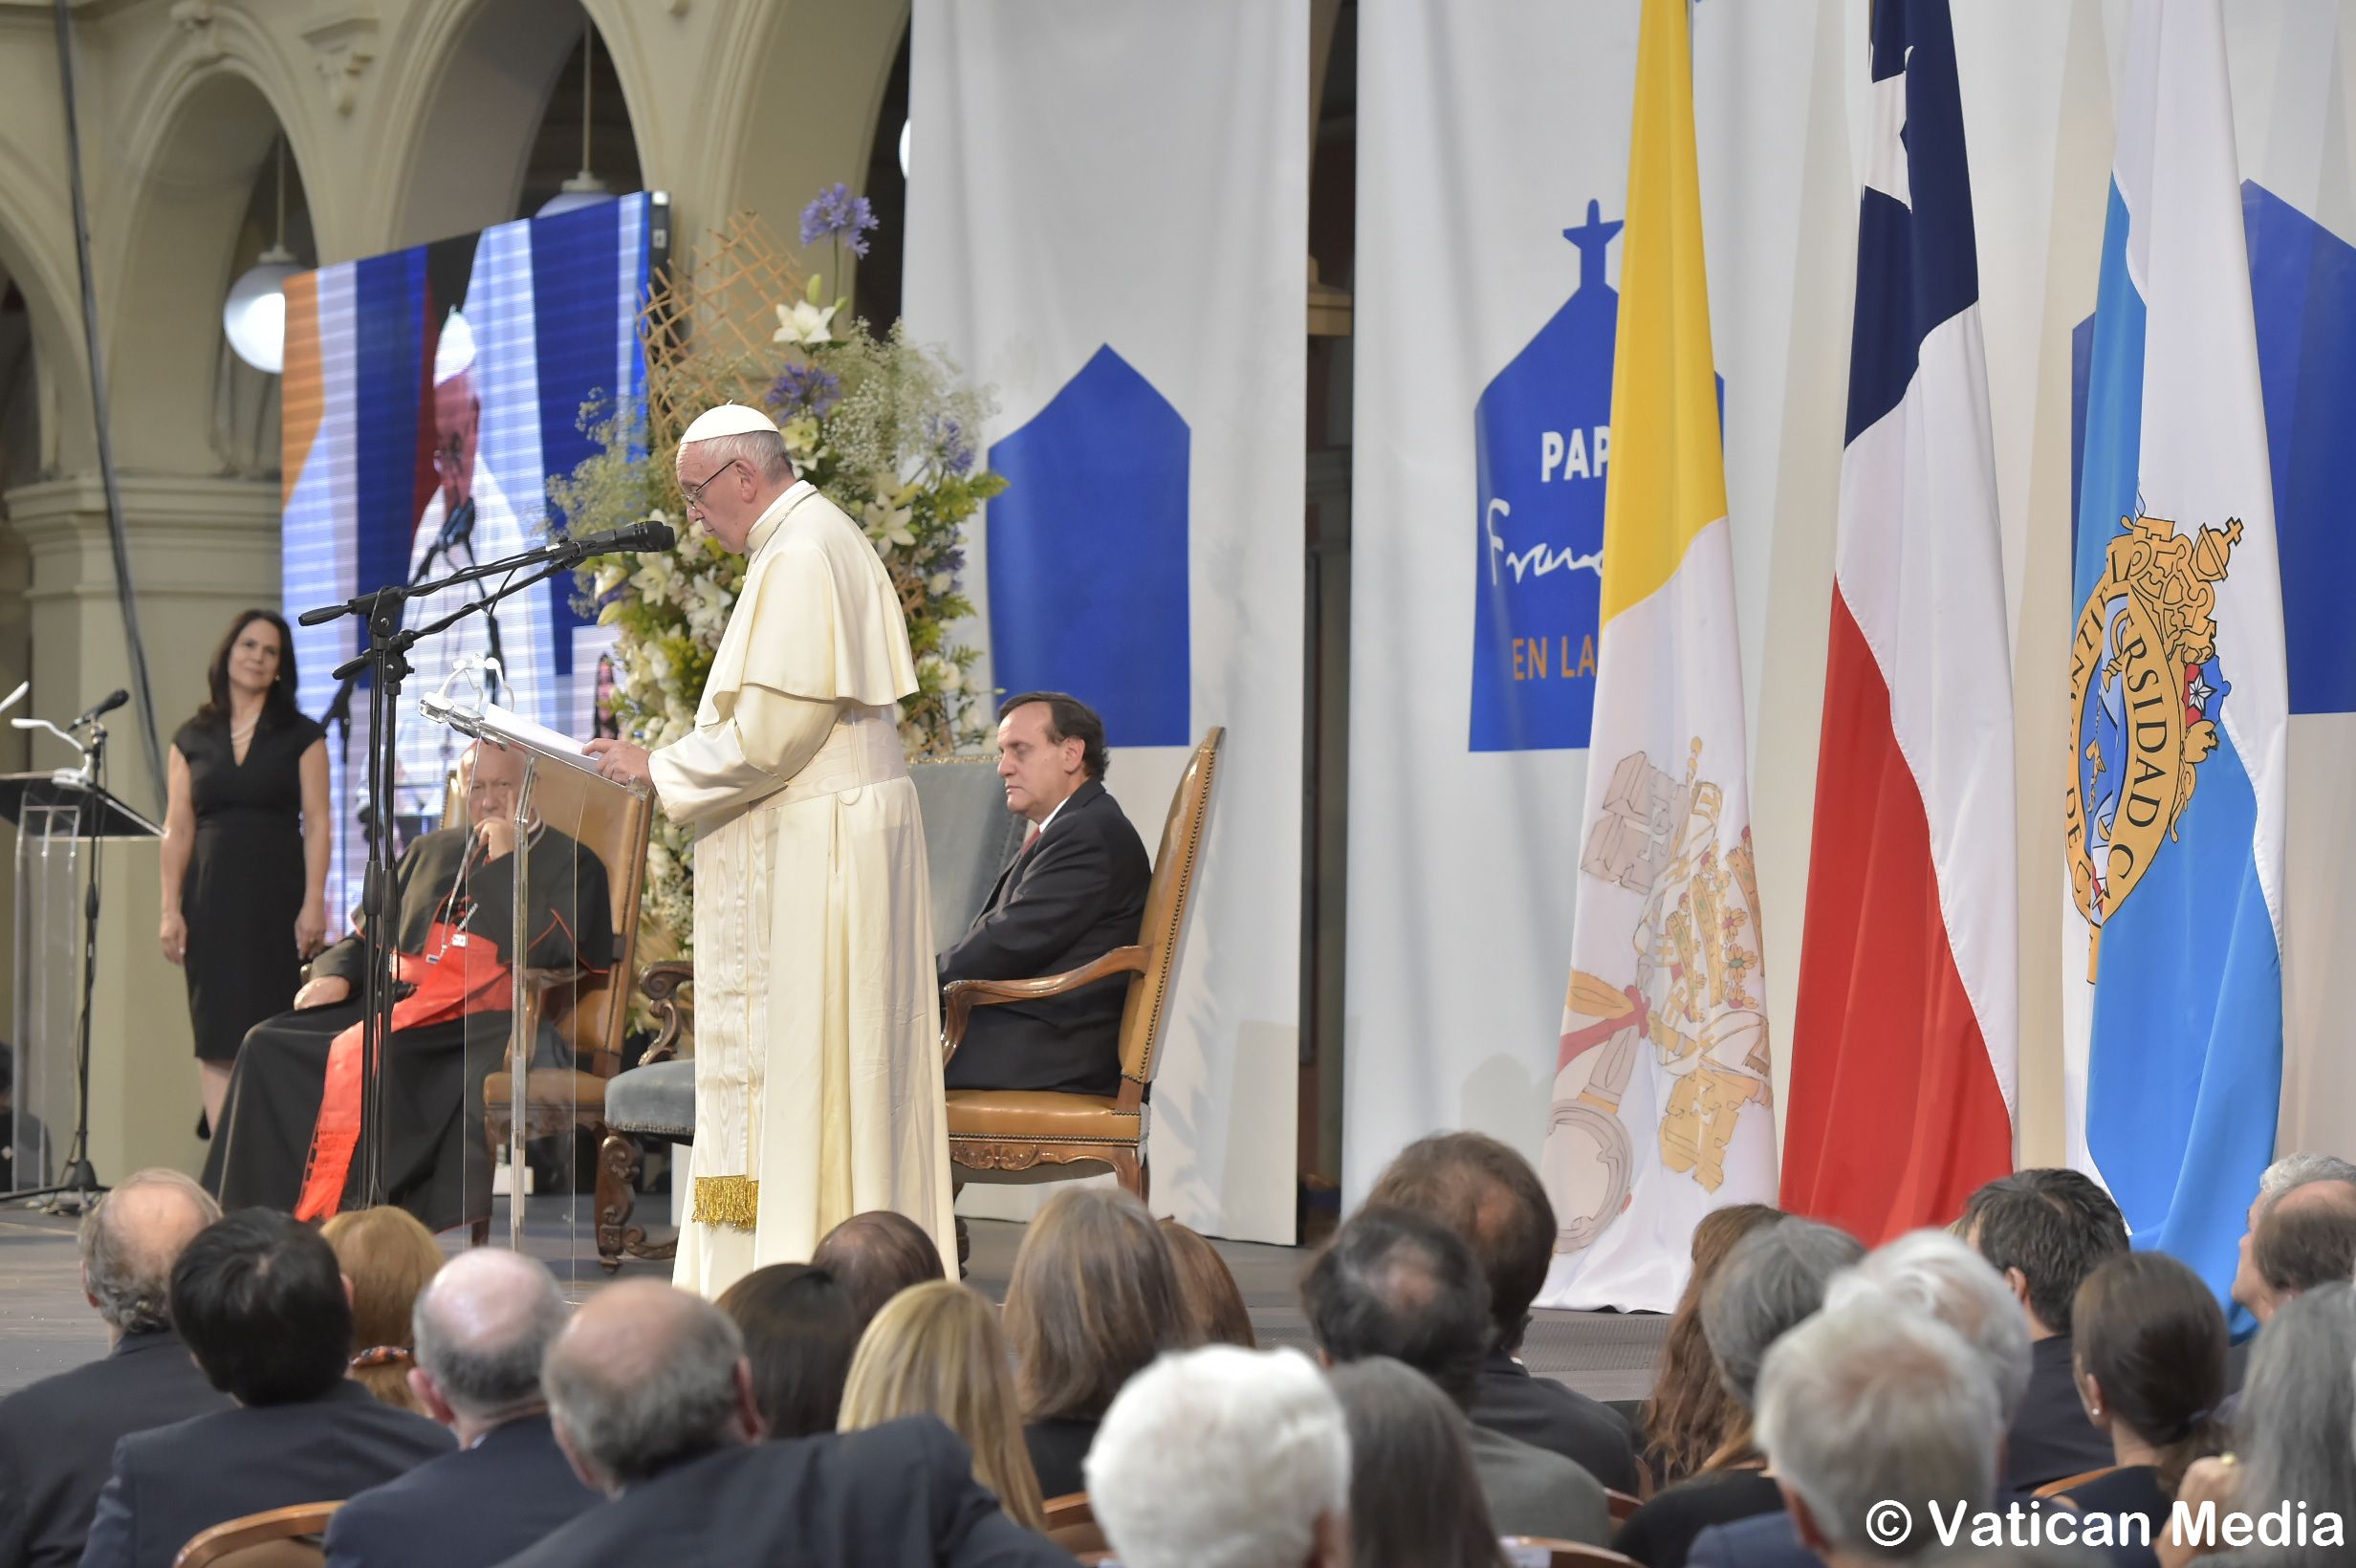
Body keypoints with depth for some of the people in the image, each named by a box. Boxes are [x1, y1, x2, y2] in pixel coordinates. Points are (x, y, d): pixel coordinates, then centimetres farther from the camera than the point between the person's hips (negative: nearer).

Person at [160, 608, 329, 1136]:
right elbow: (178, 829, 7)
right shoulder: (192, 740, 11)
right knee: (216, 1036, -1)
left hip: (276, 895, -2)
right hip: (211, 898, 2)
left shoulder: (301, 737, 6)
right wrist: (170, 908, -1)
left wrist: (313, 903, -9)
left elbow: (316, 824, 0)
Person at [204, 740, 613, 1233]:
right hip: (401, 999, 6)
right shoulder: (432, 852, 27)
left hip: (485, 1018, -6)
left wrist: (504, 861, -6)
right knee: (269, 1047, -14)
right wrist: (335, 974, 10)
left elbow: (545, 951, -9)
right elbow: (370, 935, 31)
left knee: (367, 1057, -35)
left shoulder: (567, 863, 9)